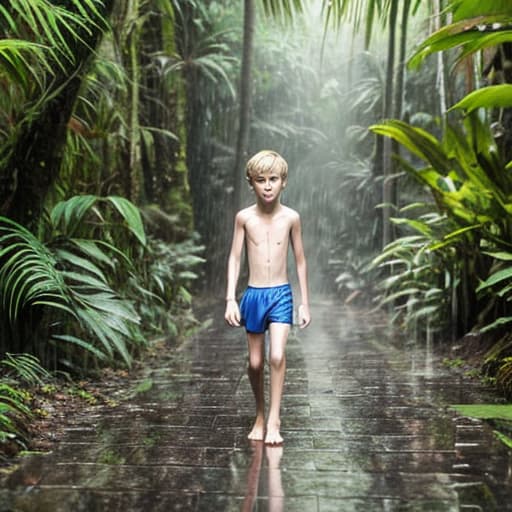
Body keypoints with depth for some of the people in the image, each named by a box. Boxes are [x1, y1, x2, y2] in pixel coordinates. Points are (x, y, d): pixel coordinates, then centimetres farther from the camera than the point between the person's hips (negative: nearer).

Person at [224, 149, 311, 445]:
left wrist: (305, 304, 6)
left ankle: (274, 421, -6)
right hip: (253, 295, 1)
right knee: (255, 363, 8)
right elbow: (235, 258, 1)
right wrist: (231, 299, -7)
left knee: (277, 356, -18)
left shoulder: (291, 218, -2)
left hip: (281, 295, -1)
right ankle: (260, 416, 29)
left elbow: (300, 261, 5)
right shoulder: (244, 217, -2)